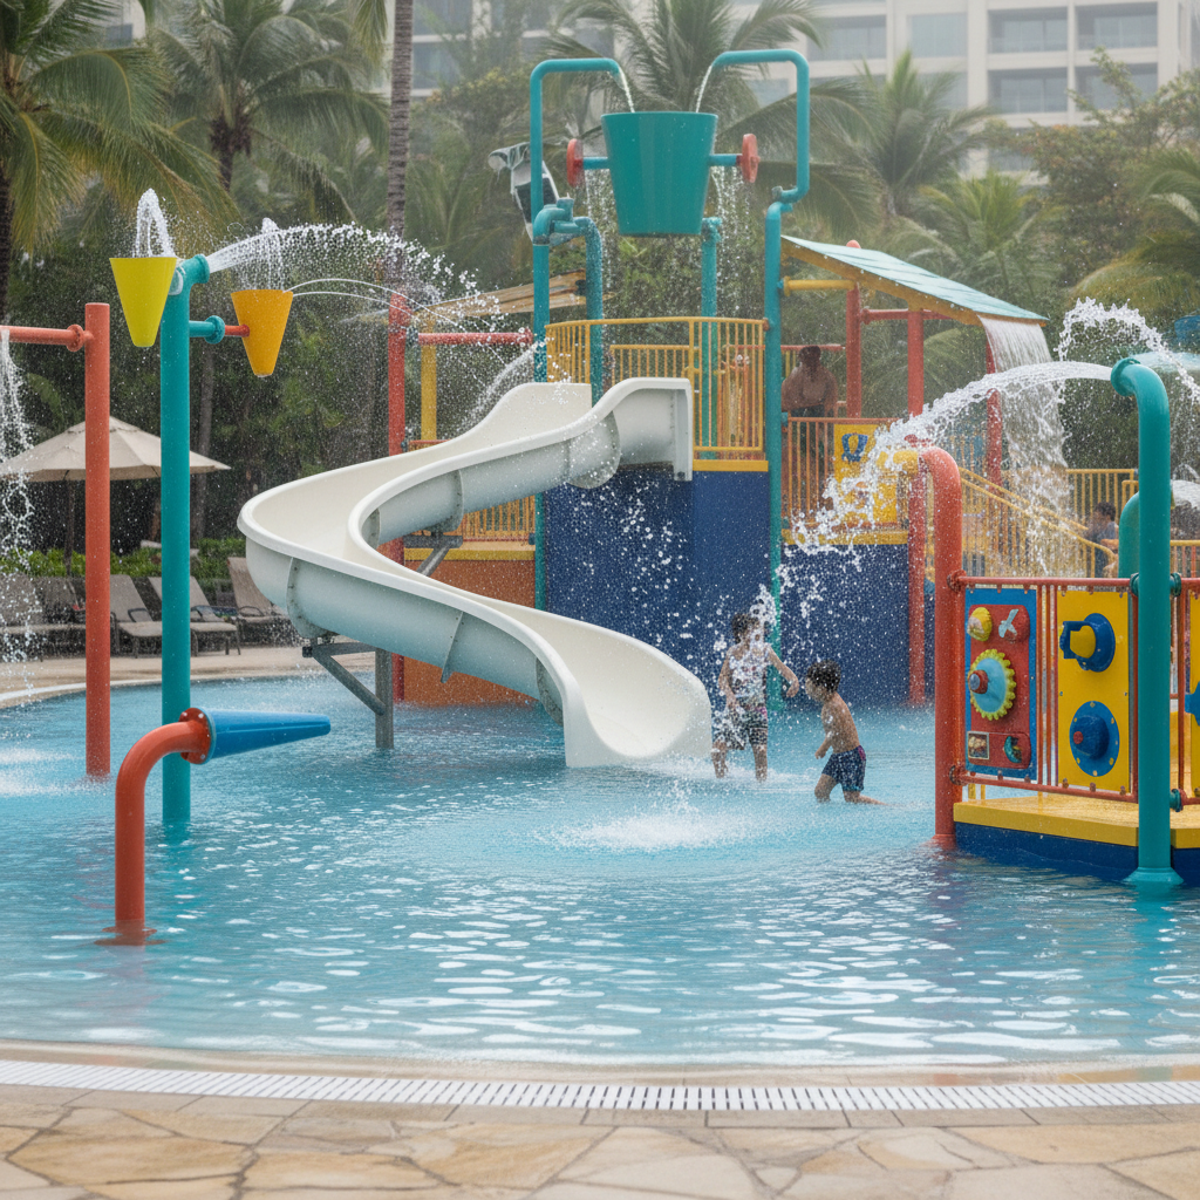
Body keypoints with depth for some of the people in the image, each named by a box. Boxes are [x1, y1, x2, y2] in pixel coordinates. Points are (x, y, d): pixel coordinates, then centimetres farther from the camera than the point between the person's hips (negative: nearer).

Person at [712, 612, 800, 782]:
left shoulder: (764, 651, 0)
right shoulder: (734, 652, 1)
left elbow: (782, 668, -3)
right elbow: (722, 678, -1)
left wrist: (794, 679, -24)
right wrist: (728, 693, -21)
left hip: (756, 709, 0)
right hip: (734, 708, 0)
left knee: (760, 751, -7)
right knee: (718, 749, -7)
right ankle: (721, 783, 13)